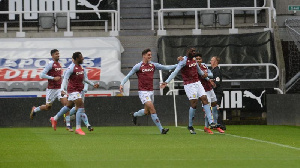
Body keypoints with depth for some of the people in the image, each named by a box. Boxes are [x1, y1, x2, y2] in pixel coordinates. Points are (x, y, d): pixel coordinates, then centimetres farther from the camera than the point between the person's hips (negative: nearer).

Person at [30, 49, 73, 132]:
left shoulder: (58, 64, 12)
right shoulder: (50, 64, -12)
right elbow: (42, 75, -17)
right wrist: (53, 78, -20)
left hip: (59, 88, 6)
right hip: (51, 89, -6)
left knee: (66, 104, -10)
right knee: (48, 107, 5)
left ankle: (68, 125, -11)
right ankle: (35, 110, 37)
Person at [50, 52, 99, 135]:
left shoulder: (81, 67, 12)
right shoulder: (71, 68, -15)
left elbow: (85, 79, 19)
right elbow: (65, 79, -17)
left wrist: (93, 84, 10)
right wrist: (62, 89, -27)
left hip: (78, 90, 9)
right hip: (73, 90, -9)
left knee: (69, 106, 20)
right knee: (81, 106, -15)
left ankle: (54, 119, 37)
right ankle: (78, 128, -13)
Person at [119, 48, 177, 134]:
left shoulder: (153, 65, 8)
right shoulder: (138, 66, -6)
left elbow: (166, 67, 9)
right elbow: (128, 76, -2)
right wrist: (122, 84, -15)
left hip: (151, 91, 6)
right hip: (143, 91, -6)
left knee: (147, 112, 14)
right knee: (152, 110, -18)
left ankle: (134, 115, 45)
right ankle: (161, 129, -19)